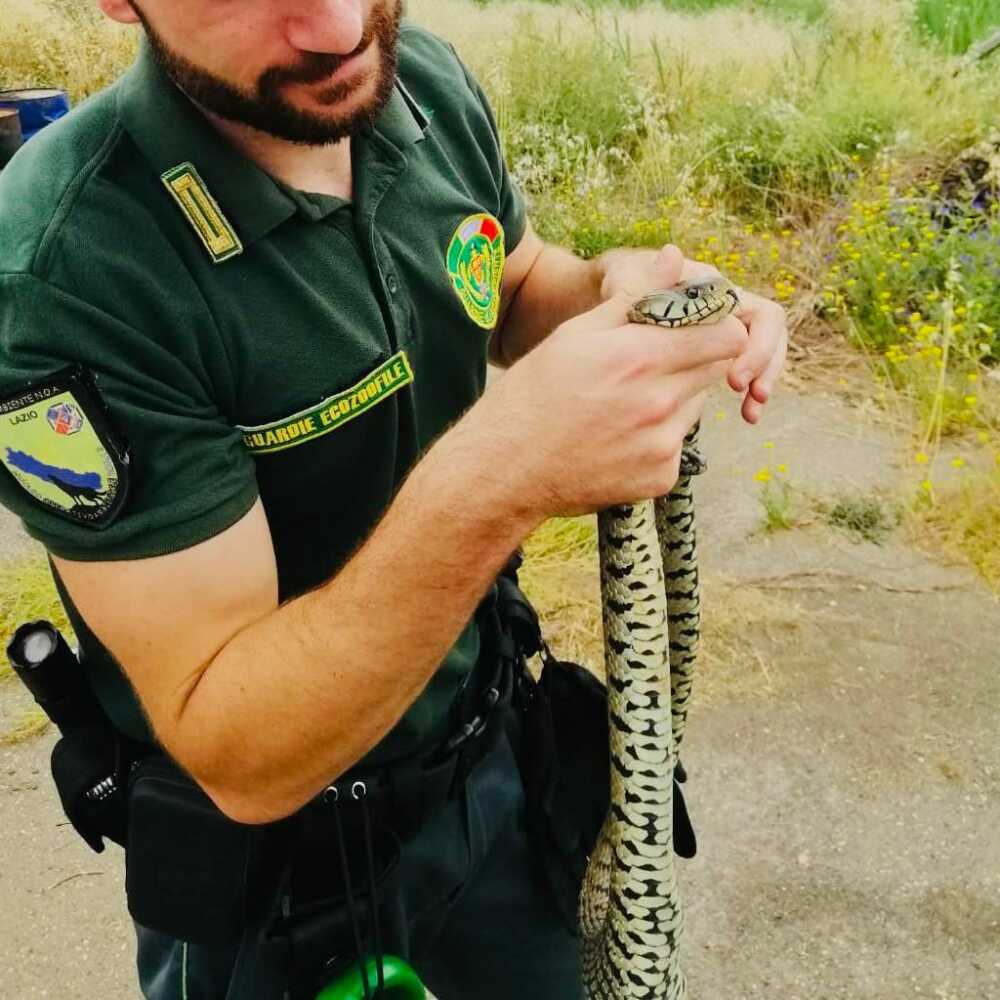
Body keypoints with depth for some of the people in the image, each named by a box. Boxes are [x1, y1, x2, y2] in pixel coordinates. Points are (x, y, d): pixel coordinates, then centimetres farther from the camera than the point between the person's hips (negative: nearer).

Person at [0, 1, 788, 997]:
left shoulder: (426, 84, -12)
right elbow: (239, 761, -29)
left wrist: (609, 288, -15)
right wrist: (488, 484, -43)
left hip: (488, 742, 6)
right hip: (266, 846, -5)